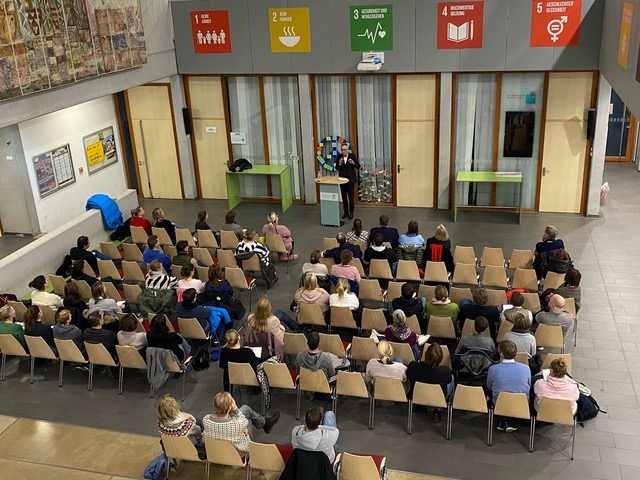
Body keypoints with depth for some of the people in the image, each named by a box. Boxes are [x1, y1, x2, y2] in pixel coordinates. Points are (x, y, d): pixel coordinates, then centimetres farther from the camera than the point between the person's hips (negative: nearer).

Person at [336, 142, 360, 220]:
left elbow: (358, 167, -7)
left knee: (351, 197, -2)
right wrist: (339, 164, -18)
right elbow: (337, 168, 2)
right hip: (342, 179, 3)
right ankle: (345, 212, 20)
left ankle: (351, 213, 6)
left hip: (350, 179, -3)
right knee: (344, 196, 9)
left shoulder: (352, 156, -6)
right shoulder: (339, 157, 1)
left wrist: (353, 163, -25)